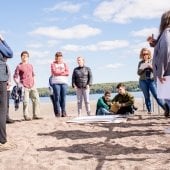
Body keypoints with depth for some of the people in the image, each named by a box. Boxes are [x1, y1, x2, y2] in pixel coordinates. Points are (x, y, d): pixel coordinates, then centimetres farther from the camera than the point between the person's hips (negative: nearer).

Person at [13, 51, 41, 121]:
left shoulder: (30, 66, 18)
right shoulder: (19, 66, 2)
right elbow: (15, 77, 0)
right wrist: (18, 84, -13)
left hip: (32, 86, 5)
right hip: (24, 87, -5)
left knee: (36, 100, 0)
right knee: (26, 102, -6)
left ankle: (35, 115, 7)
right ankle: (26, 116, 3)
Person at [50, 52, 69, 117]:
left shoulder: (64, 64, 17)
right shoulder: (53, 64, 10)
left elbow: (67, 73, 3)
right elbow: (55, 72, -7)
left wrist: (59, 73, -5)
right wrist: (63, 71, 0)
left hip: (64, 82, 2)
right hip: (56, 83, -2)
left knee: (63, 98, -2)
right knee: (57, 98, -7)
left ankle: (63, 112, 1)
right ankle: (58, 113, -6)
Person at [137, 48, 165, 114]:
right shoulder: (140, 63, 12)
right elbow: (138, 72, 8)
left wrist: (151, 67, -14)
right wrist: (143, 68, -8)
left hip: (152, 80, -2)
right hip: (143, 81, 2)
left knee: (156, 95, -11)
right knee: (147, 96, 1)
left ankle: (166, 108, -11)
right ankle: (149, 110, 6)